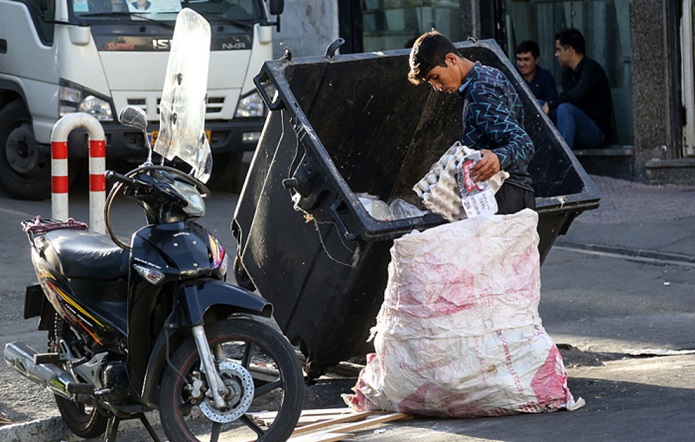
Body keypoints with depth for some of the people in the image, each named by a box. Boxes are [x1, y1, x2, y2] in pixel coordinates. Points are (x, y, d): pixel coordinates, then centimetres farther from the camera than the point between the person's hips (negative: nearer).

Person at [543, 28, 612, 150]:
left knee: (565, 108, -34)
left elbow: (579, 95, -29)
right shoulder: (568, 74, 15)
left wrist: (551, 104, -22)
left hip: (597, 132, -8)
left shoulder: (591, 69, -12)